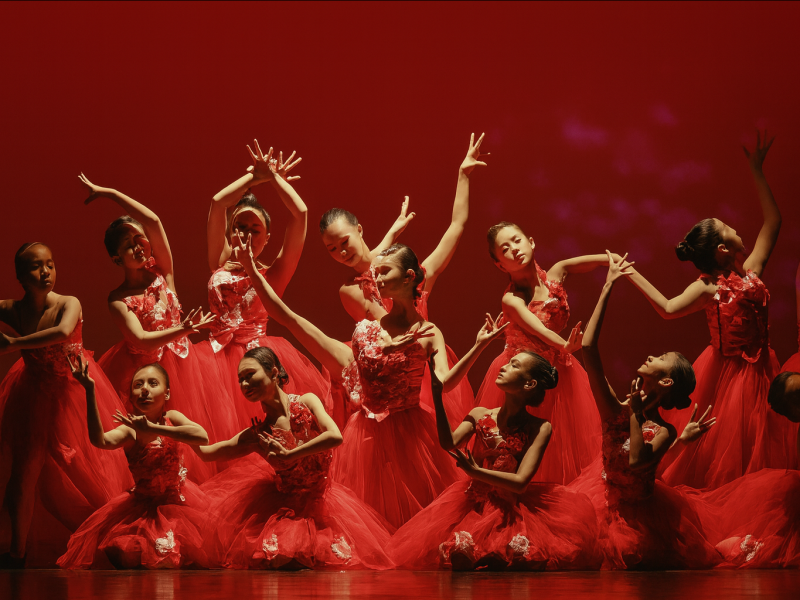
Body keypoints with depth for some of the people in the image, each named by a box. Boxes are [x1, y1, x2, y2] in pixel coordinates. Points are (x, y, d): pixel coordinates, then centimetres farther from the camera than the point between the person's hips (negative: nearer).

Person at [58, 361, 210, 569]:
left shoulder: (172, 418, -6)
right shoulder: (129, 431, -15)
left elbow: (202, 437, -27)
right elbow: (100, 441, -39)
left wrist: (152, 428, -32)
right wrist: (90, 391, -45)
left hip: (178, 504, 2)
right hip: (141, 507, -1)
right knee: (125, 556, -18)